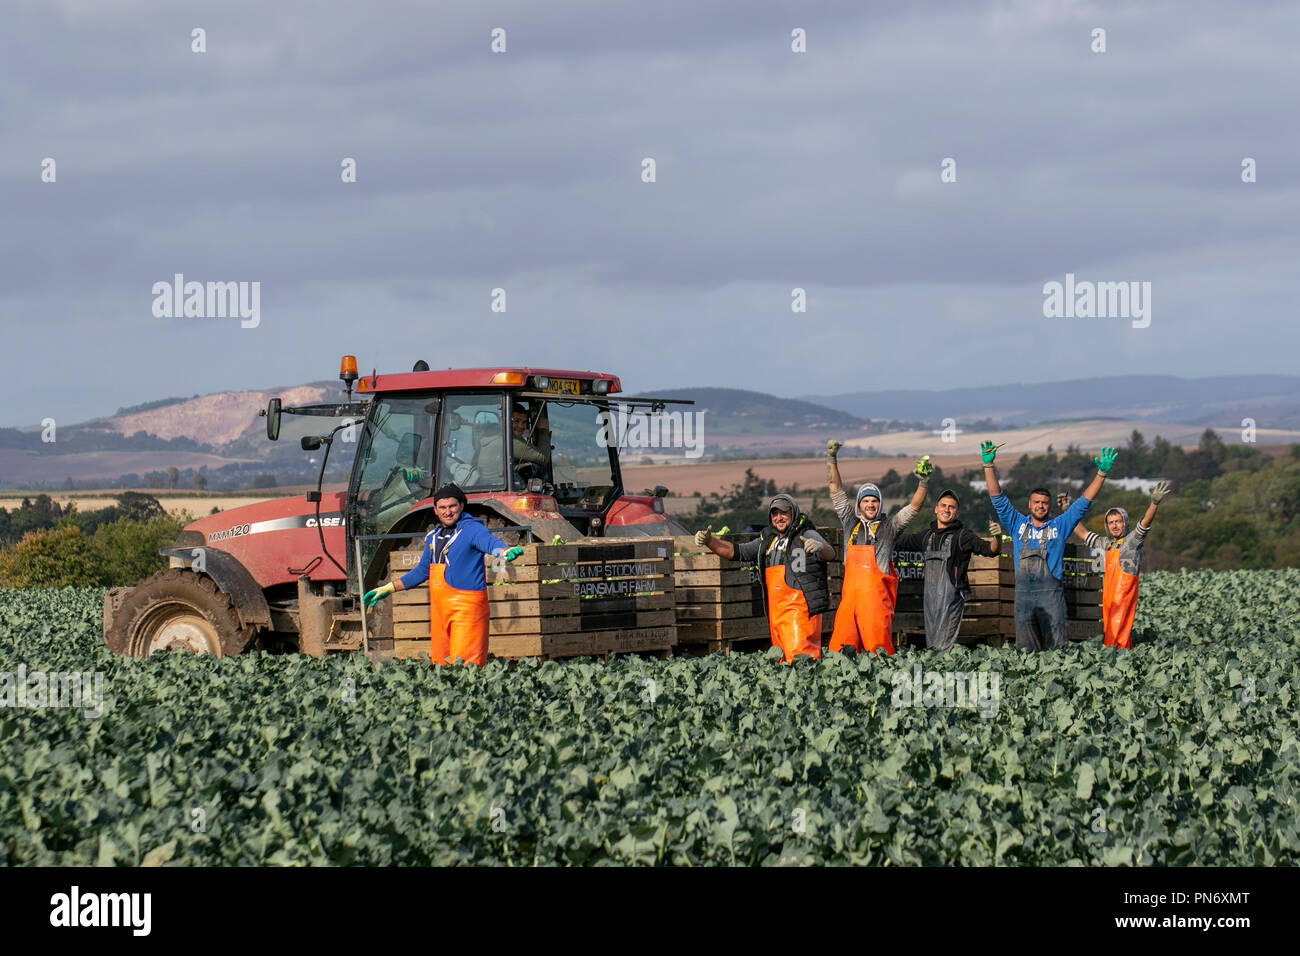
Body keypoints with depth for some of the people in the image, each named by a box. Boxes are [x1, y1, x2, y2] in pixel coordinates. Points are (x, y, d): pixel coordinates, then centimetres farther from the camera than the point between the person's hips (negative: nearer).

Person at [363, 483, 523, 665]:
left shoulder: (472, 529, -6)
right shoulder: (433, 537, 17)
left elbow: (490, 542, -27)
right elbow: (421, 571, 29)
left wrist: (505, 551, -51)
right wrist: (388, 589, 30)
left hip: (467, 605, -8)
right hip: (439, 608, 8)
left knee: (464, 665, -15)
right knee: (441, 663, 7)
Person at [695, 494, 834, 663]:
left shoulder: (807, 536, -1)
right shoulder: (767, 540, 19)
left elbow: (830, 554, -17)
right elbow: (735, 552, 23)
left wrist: (819, 547, -42)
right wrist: (709, 541, 8)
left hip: (801, 609, -7)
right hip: (775, 610, 7)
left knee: (799, 657, -20)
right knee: (783, 661, 6)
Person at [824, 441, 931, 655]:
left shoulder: (889, 527, 9)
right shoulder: (851, 523, 16)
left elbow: (914, 507, 0)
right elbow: (836, 490, 17)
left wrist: (923, 482, -14)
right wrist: (831, 459, 12)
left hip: (877, 597, -3)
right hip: (850, 595, 3)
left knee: (878, 649, -9)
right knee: (841, 647, -6)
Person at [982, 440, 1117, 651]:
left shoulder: (1059, 526, 13)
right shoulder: (1018, 525, 15)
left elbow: (1084, 502, 10)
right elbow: (998, 499, 14)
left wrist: (1102, 473, 3)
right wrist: (988, 465, 6)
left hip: (1051, 594, -1)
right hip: (1023, 592, 1)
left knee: (1057, 647, -7)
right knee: (1026, 651, 0)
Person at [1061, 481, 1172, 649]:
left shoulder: (1132, 541, 1)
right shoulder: (1104, 544, 19)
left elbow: (1145, 523, -13)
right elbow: (1082, 533, 29)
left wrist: (1154, 503, -29)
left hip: (1123, 601, -6)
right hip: (1107, 602, 6)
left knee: (1115, 641, -12)